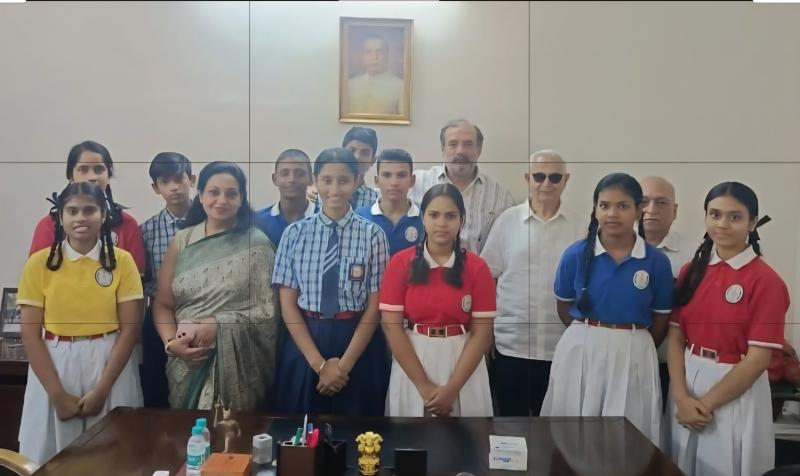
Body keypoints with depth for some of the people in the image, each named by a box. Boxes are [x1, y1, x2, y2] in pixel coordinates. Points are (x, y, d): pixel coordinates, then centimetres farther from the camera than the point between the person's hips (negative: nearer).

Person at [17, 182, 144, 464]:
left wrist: (101, 390, -10)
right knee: (53, 458, 9)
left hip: (109, 366, 0)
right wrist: (57, 394, -8)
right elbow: (31, 335, -2)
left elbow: (130, 330, -4)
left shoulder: (122, 261, -2)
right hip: (54, 367, 1)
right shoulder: (39, 263, -2)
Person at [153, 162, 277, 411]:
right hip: (188, 362, 3)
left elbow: (269, 309, -7)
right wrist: (171, 342, -11)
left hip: (239, 362, -3)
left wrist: (217, 326, -15)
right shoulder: (181, 241, 5)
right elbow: (163, 304, 6)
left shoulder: (256, 243, -3)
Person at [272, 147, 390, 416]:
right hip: (304, 344, 1)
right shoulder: (295, 233, -1)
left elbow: (375, 306, -4)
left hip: (359, 346, -1)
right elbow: (288, 304, -2)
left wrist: (344, 364, -10)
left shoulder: (372, 234, -4)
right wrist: (319, 363, -9)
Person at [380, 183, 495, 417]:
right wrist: (424, 386, -11)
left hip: (462, 364, 0)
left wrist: (452, 389, -12)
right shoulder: (401, 263, -4)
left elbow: (482, 332, -5)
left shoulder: (477, 268, -3)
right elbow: (392, 326, -7)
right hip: (411, 366, 0)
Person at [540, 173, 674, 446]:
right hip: (580, 352, 0)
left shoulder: (656, 262, -6)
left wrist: (633, 349, 8)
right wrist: (588, 337, 7)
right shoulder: (576, 255, -5)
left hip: (633, 356, 0)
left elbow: (661, 319, 4)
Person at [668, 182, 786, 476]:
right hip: (687, 384, 5)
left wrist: (707, 404, -13)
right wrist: (682, 397, -11)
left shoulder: (766, 281, -12)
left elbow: (759, 357, -14)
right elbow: (675, 337, 1)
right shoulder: (691, 271, 3)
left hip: (737, 392, -4)